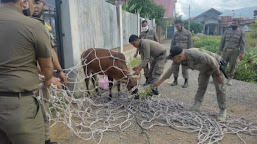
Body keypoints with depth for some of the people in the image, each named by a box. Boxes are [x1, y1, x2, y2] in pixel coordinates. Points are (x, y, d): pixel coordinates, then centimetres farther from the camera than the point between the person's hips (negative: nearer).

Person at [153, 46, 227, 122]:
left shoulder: (196, 55, -43)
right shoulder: (179, 57, -20)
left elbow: (212, 61, -31)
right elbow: (171, 70, -11)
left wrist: (218, 74, -18)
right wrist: (159, 82, -10)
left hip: (215, 65, -6)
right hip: (204, 68, 6)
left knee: (220, 88, -6)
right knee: (201, 86, 12)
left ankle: (223, 110, 6)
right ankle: (197, 104, 23)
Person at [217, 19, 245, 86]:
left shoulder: (241, 32, 4)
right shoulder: (227, 31, 12)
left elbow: (242, 43, -1)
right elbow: (222, 40, 13)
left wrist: (242, 53, -9)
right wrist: (219, 50, 8)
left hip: (235, 51, -2)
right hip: (226, 50, 2)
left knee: (233, 65, 1)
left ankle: (229, 79, 10)